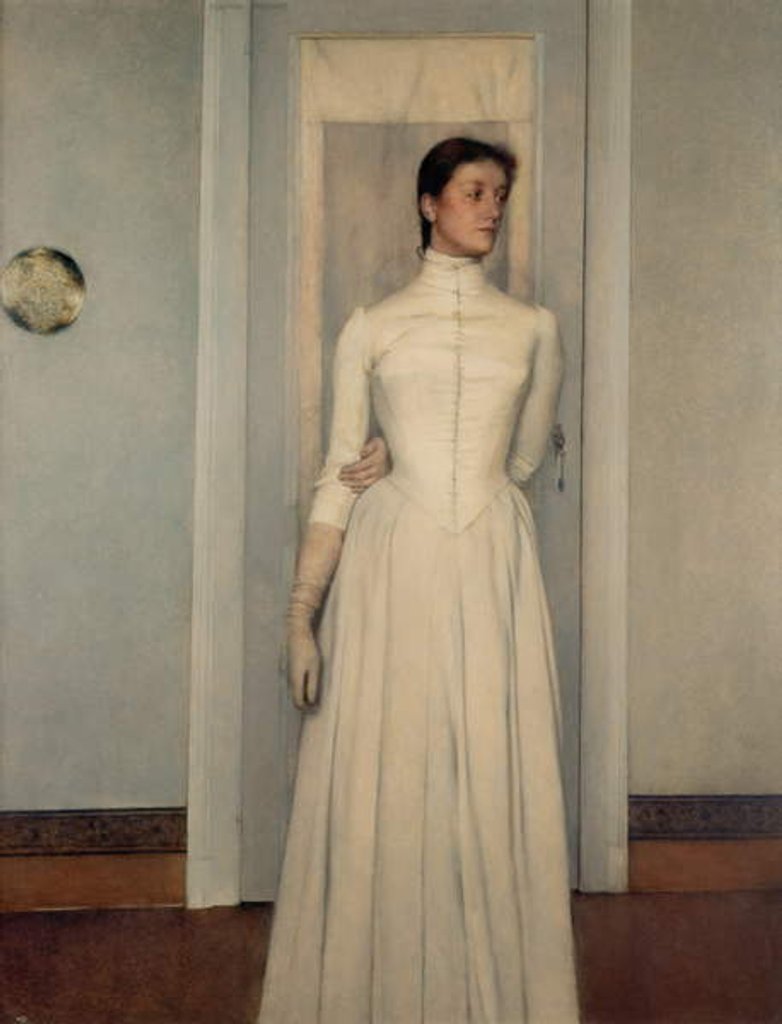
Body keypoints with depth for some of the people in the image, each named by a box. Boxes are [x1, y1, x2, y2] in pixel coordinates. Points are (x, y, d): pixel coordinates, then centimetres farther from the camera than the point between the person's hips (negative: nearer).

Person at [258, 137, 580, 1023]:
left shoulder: (532, 328, 10)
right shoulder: (371, 328, 6)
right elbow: (337, 478, 3)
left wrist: (400, 473, 8)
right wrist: (302, 613, -3)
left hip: (492, 568, 1)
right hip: (390, 568, -1)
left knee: (496, 782, 3)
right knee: (380, 787, 2)